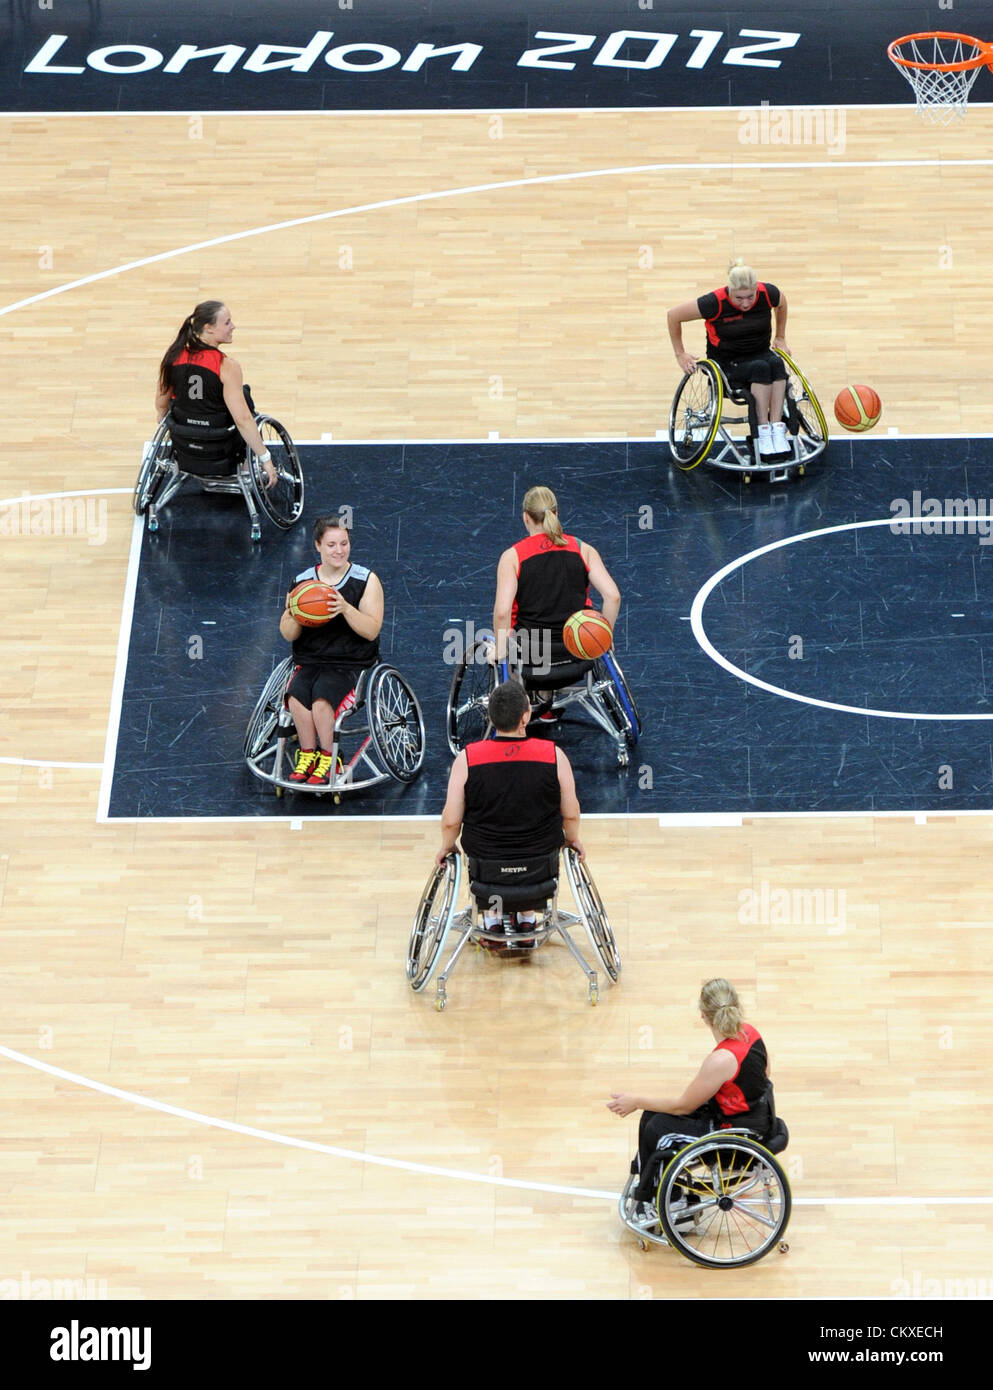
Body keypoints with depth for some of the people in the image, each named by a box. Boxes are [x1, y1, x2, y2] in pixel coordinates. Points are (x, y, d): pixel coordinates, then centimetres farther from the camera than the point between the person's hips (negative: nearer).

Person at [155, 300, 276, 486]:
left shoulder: (174, 353, -7)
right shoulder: (227, 367, -22)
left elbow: (161, 404, 5)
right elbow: (242, 419, -24)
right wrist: (265, 458, -17)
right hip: (219, 452, -5)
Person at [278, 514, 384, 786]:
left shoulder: (366, 580, 1)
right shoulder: (302, 582, 8)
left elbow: (371, 630, -8)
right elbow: (288, 635, 7)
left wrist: (345, 609, -24)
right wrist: (293, 616, -16)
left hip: (351, 663, -3)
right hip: (310, 660, 3)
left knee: (322, 697, -30)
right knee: (296, 695, -29)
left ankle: (328, 760, -9)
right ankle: (307, 755, -7)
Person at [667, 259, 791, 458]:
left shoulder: (767, 293, -12)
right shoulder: (716, 303, -22)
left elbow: (781, 304, 15)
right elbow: (674, 315, -11)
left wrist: (780, 338, 19)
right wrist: (680, 354, -4)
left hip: (760, 354, 4)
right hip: (726, 365, -3)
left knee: (776, 363, -33)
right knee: (761, 367, -35)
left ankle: (777, 428, -35)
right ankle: (763, 432, -33)